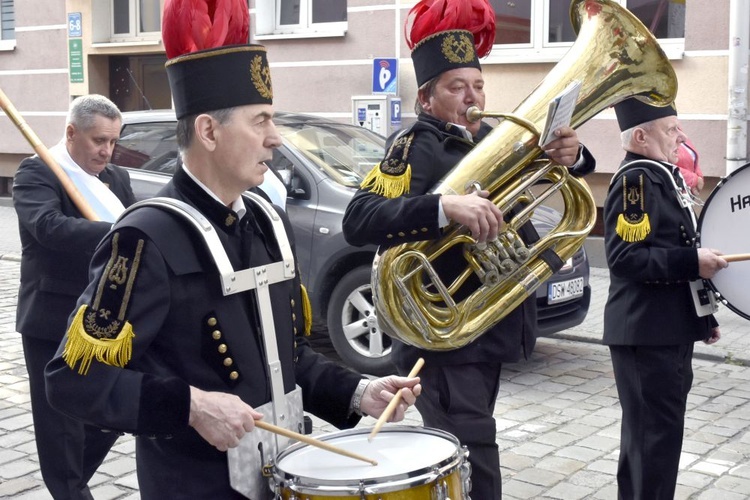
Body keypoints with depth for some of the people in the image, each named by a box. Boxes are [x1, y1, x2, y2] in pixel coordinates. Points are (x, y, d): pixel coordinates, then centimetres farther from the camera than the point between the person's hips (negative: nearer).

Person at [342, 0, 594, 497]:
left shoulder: (493, 139, 10)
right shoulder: (414, 146, -12)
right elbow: (358, 221, -26)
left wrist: (571, 154, -14)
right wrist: (445, 205, -39)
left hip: (492, 332, 8)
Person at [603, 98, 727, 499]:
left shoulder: (663, 177, 14)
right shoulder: (635, 180, -16)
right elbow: (624, 256, -26)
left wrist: (703, 315, 20)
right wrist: (693, 262, -24)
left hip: (668, 329, 10)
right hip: (648, 333, -10)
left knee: (647, 431, 19)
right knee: (657, 433, -4)